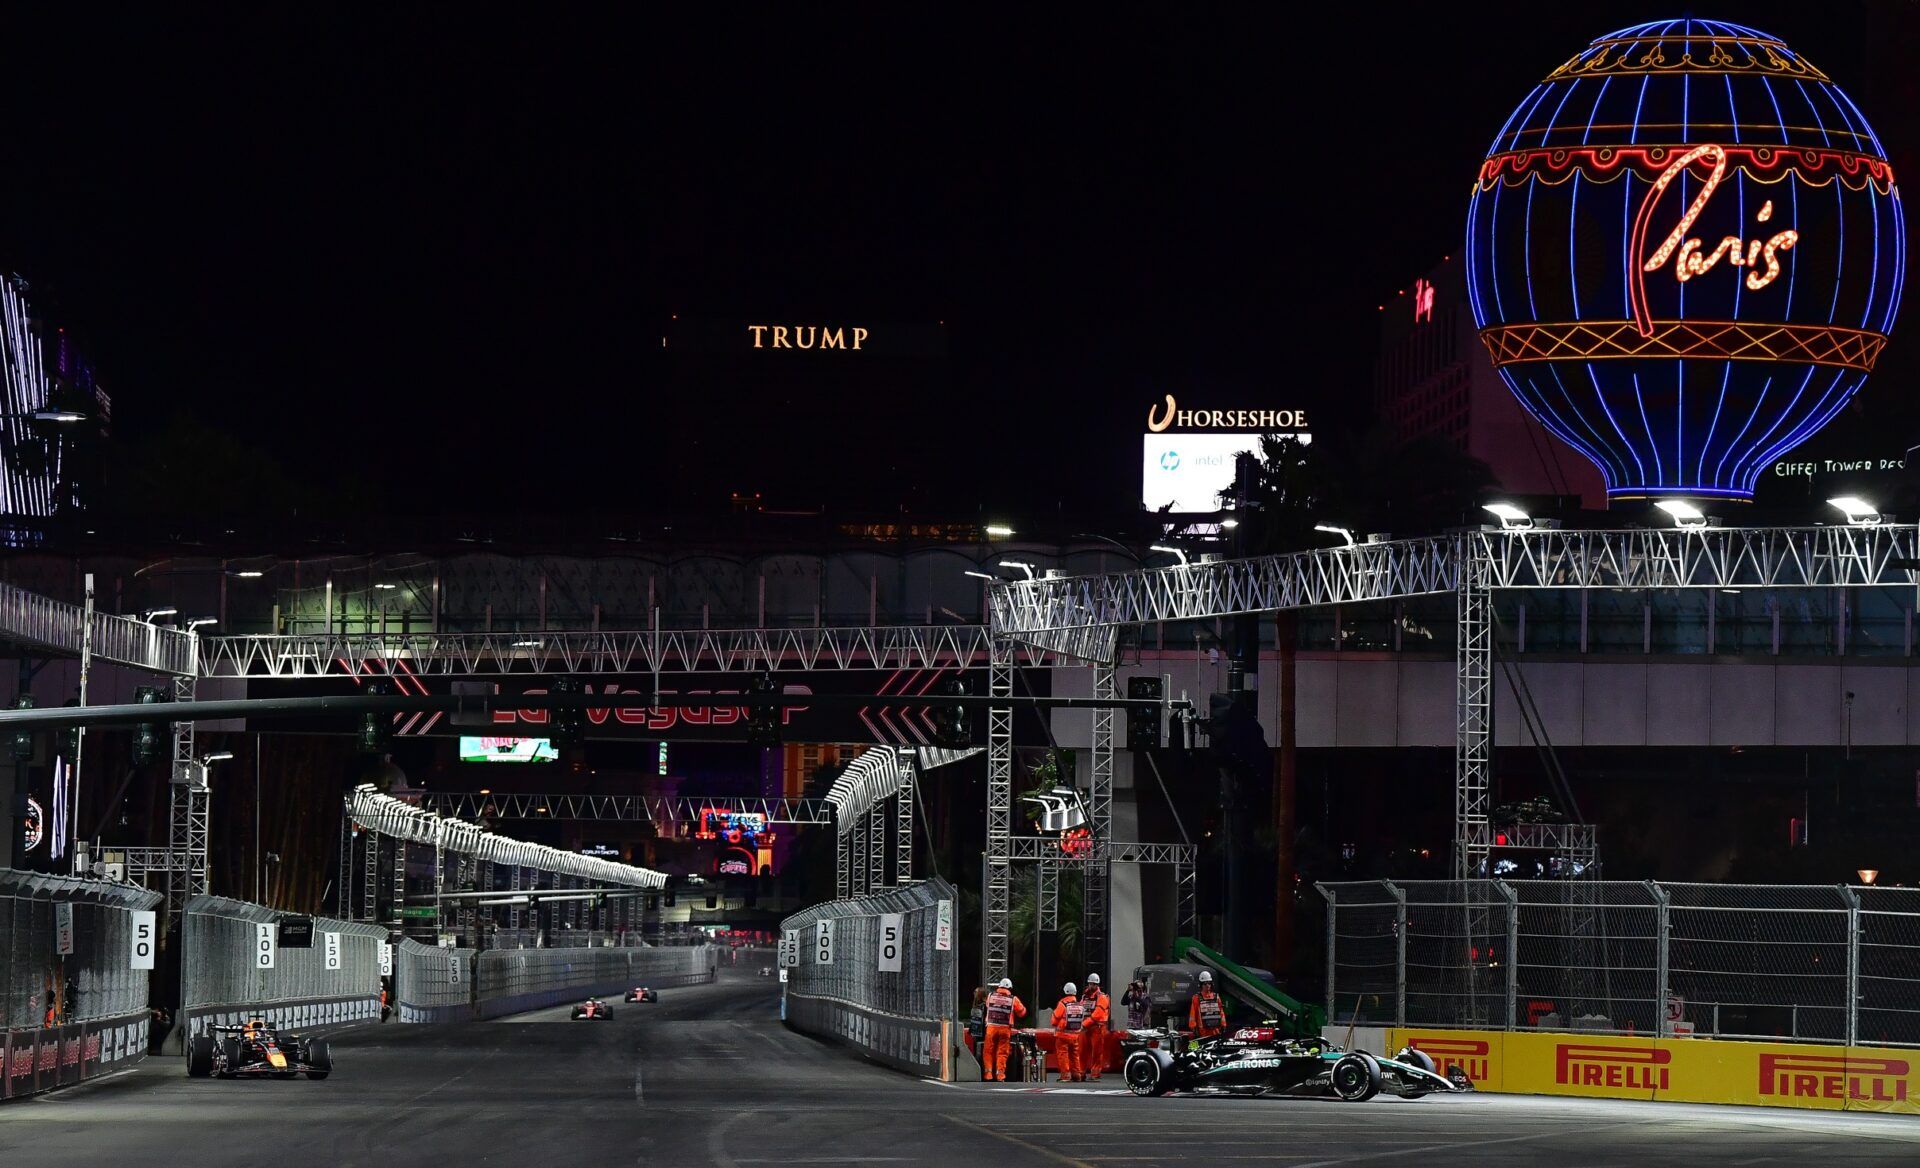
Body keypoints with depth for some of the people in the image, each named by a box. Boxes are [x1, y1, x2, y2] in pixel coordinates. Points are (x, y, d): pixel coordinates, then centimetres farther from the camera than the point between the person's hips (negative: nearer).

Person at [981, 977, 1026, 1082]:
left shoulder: (990, 996, 4)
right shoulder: (1013, 1000, 0)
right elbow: (1022, 1012, 9)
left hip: (991, 1027, 1)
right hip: (1005, 1029, -1)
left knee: (989, 1051, 11)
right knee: (1002, 1052, 5)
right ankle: (1000, 1075, 2)